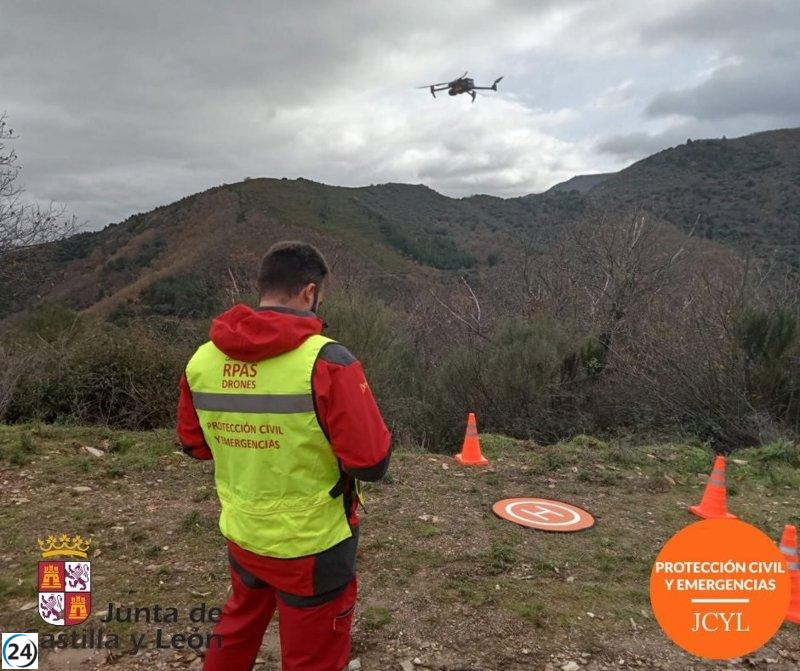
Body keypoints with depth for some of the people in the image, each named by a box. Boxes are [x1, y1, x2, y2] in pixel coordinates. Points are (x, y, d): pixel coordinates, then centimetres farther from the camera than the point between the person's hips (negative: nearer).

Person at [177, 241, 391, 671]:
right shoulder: (326, 361, -24)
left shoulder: (202, 360, -7)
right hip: (311, 547, -5)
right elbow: (372, 463, -22)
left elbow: (193, 444, 7)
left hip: (241, 535, 5)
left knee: (238, 627, 31)